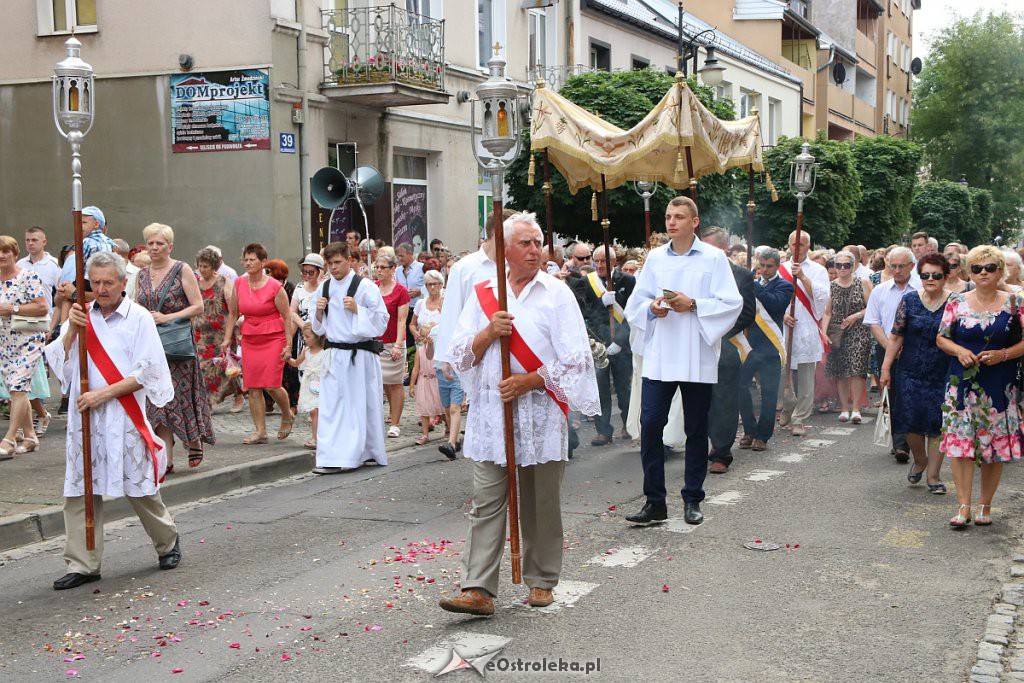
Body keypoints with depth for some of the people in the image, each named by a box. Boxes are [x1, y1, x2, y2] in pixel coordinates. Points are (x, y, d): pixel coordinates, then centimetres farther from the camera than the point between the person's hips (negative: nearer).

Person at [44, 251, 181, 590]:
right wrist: (72, 330, -8)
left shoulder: (139, 318, -3)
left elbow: (147, 372, -7)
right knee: (80, 490, 2)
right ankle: (83, 564, 8)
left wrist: (104, 393, -13)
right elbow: (59, 362, 7)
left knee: (140, 488, 3)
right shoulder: (83, 316, 10)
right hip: (85, 416, 4)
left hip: (124, 417, -4)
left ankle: (168, 543, 26)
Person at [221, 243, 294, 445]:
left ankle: (287, 415, 19)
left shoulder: (275, 287, -8)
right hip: (249, 340, 5)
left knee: (271, 385, -10)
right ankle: (260, 431, 8)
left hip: (273, 339, -5)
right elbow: (233, 313, 14)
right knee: (253, 387, 1)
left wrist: (288, 345, -9)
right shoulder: (239, 284, 5)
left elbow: (287, 317, -5)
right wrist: (227, 338, 8)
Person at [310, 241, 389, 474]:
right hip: (334, 356, 5)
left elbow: (381, 320, -8)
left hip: (360, 356, -5)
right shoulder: (325, 289, 10)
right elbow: (319, 327, 18)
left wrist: (357, 309, -19)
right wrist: (319, 311, -3)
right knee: (331, 406, 2)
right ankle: (332, 459, 7)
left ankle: (367, 451, 10)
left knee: (362, 406, 2)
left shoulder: (365, 286, -6)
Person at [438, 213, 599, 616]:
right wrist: (487, 333, -11)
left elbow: (576, 358, -4)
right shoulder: (484, 294, 9)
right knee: (486, 503, -2)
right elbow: (459, 355, 7)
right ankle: (479, 590, -4)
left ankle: (541, 581, 20)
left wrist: (531, 381, -13)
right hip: (491, 414, 2)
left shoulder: (557, 294, 2)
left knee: (541, 506, 7)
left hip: (540, 414, -2)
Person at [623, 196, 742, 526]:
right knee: (650, 424, -6)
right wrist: (651, 308, -9)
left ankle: (692, 500, 19)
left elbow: (732, 303, -6)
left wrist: (693, 305, -17)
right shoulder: (655, 258, 10)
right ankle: (655, 501, 2)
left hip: (697, 358, -2)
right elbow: (635, 303, 12)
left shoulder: (714, 258, 0)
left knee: (696, 430, 6)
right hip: (659, 355, 2)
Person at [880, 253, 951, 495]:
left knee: (937, 425, 1)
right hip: (911, 373, 1)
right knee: (911, 421, 1)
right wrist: (886, 368, 2)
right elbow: (896, 336, 4)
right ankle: (920, 460, 30)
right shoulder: (909, 300, 1)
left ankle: (933, 475, 14)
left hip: (943, 375, -1)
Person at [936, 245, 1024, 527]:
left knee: (996, 445, 4)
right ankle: (963, 506, -2)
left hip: (1000, 386, 0)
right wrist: (959, 351, -10)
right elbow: (941, 338, 8)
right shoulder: (957, 302, 4)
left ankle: (985, 505, 17)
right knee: (959, 441, -7)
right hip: (962, 383, 1)